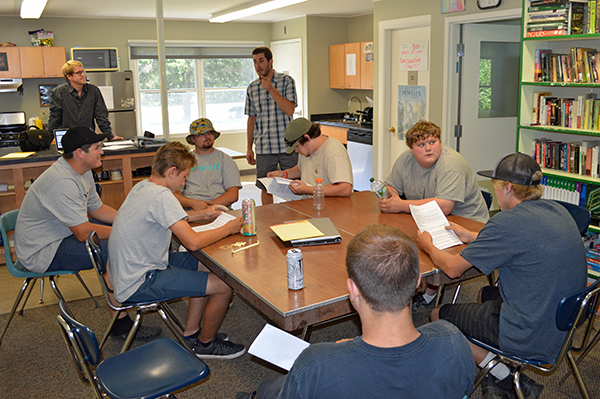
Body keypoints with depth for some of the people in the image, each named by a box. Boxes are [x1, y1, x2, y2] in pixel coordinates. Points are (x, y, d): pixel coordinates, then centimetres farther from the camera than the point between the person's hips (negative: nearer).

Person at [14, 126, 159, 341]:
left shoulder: (83, 171, 2)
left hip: (64, 233, 10)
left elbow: (96, 209, 12)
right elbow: (83, 233, -30)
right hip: (42, 254, -10)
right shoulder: (62, 182, -30)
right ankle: (121, 325, -12)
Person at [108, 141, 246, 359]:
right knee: (224, 286, -10)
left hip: (128, 271, 10)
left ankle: (191, 333, 26)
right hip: (139, 284, -10)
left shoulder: (142, 186, 6)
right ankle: (206, 344, 15)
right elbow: (193, 242, -28)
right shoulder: (161, 196, -24)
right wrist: (228, 228, -12)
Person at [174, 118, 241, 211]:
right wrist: (193, 203, -12)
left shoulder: (225, 160, 15)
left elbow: (233, 195, 5)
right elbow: (174, 194, 8)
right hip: (189, 210, 1)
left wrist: (209, 205, -10)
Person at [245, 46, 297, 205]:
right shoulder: (252, 88, 9)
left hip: (287, 146, -2)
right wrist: (249, 148, 12)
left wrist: (271, 89, -16)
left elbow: (289, 110, -12)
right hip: (263, 149, 3)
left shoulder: (286, 81, 0)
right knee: (265, 189, 8)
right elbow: (252, 118, 14)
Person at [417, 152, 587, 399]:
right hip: (564, 327, 9)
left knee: (438, 315, 8)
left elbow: (452, 268, -15)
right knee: (486, 294, 31)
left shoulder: (508, 222, -23)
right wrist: (472, 237, 25)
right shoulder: (557, 211, 2)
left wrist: (428, 246, 5)